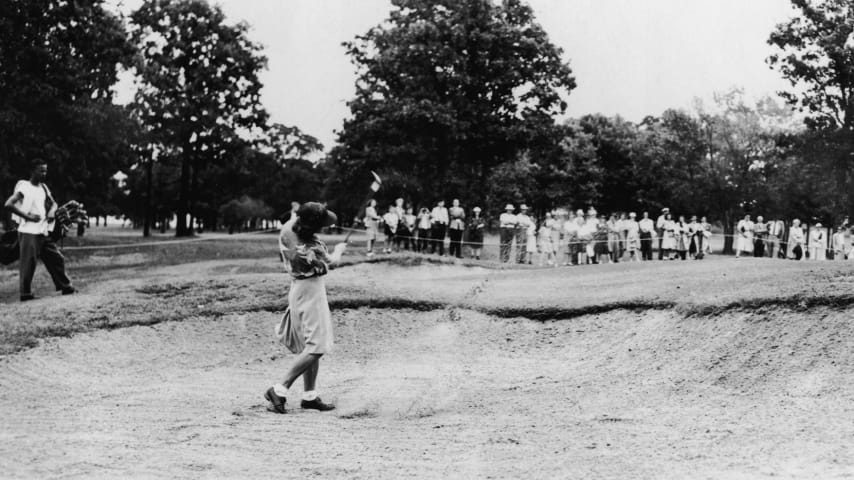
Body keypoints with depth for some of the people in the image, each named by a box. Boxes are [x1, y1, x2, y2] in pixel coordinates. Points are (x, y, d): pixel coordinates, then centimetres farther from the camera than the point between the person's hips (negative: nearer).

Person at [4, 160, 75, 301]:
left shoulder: (43, 188, 13)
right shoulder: (24, 187, -10)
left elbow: (53, 203, 24)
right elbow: (8, 204, -19)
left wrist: (52, 211, 0)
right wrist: (28, 216, -19)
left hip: (43, 232, 8)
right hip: (29, 232, -8)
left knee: (56, 258, 8)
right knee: (28, 263, -5)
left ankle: (65, 287, 16)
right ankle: (25, 294, 3)